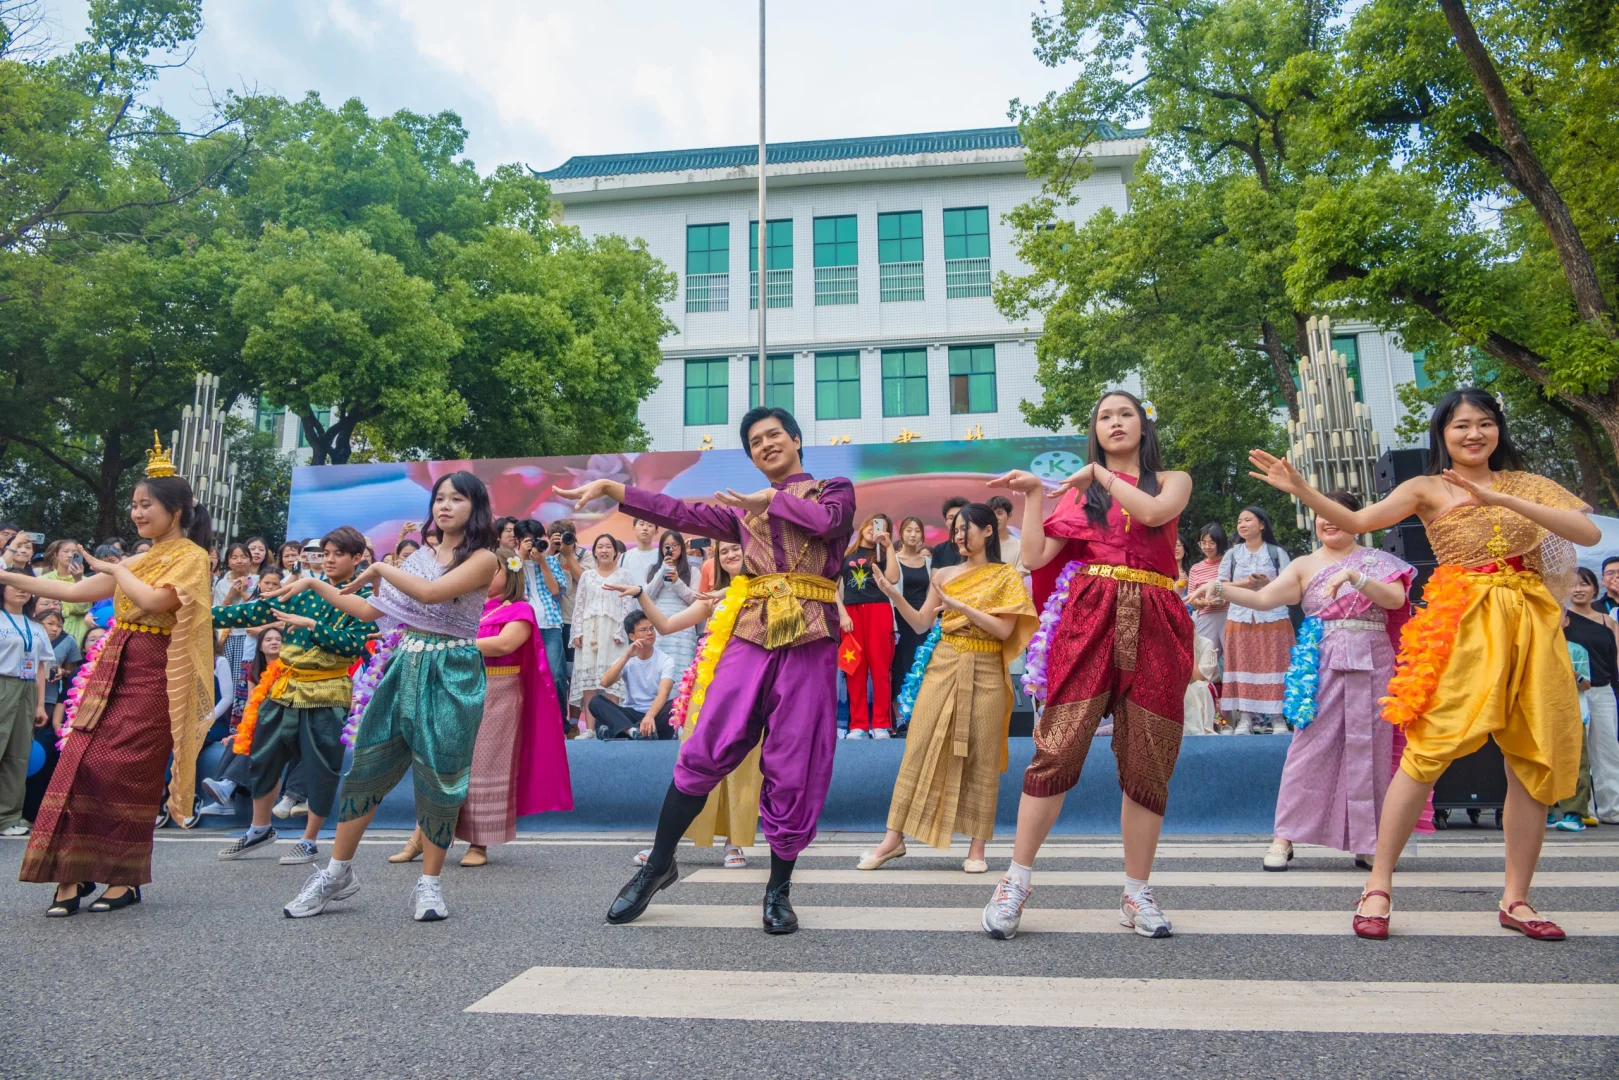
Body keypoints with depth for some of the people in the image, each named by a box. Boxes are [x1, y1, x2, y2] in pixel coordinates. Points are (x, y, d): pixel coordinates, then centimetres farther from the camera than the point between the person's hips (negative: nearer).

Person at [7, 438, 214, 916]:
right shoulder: (139, 559, 16)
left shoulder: (190, 556, -6)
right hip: (113, 671, 7)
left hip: (152, 677, -7)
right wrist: (9, 576, 11)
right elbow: (74, 591, 15)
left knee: (128, 773, -5)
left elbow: (156, 600, -21)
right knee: (82, 762, 0)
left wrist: (116, 569, -6)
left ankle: (127, 877, 9)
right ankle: (74, 873, 8)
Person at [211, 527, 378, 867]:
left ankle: (309, 842, 19)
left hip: (325, 692, -5)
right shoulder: (305, 589, 6)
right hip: (285, 685, 5)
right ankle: (260, 829, 34)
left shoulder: (364, 599, -5)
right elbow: (257, 611, 2)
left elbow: (355, 644, -16)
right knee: (262, 757, 14)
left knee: (321, 768, 3)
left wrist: (311, 625, -23)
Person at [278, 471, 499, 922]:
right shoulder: (420, 557, 14)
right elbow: (369, 611, 15)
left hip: (450, 675, -5)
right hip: (403, 668, 5)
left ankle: (430, 882, 13)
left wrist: (380, 568, -8)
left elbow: (431, 592, -21)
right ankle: (338, 872, 20)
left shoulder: (483, 558, -5)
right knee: (366, 768, 6)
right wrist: (314, 583, 14)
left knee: (438, 779, -1)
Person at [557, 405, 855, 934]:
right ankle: (659, 863, 11)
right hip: (751, 634, 3)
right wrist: (608, 487, -2)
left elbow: (828, 520, -12)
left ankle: (779, 890, 14)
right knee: (707, 749, -5)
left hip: (809, 639, -2)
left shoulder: (834, 489, 11)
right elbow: (678, 513, 7)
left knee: (794, 765, -1)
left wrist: (772, 498, 0)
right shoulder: (744, 509, 19)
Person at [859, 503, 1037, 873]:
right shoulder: (945, 575, 9)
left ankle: (977, 848, 10)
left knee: (980, 758, 2)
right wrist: (895, 595, -7)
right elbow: (921, 623, 7)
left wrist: (960, 605, -16)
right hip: (943, 667, 3)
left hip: (985, 673, -2)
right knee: (920, 750, 0)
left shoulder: (1007, 576, 0)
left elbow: (1004, 630, -10)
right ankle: (894, 838, 5)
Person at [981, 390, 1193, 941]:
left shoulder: (1173, 480, 17)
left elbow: (1154, 511, -9)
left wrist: (1099, 473, 1)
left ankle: (1137, 894, 13)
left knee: (1146, 764, 1)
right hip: (1088, 621, -1)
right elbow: (1036, 557, 7)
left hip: (1152, 627, 1)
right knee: (1057, 748, -11)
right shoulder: (1080, 492, 17)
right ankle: (1017, 880, -2)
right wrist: (1031, 495, 6)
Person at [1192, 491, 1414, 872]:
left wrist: (1353, 576, -19)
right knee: (1310, 745, -5)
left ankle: (1366, 841, 14)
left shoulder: (1376, 561, 10)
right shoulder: (1305, 566, 8)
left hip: (1372, 665, 1)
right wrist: (1220, 588, -20)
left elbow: (1397, 599, -6)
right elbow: (1262, 598, -5)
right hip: (1320, 665, -1)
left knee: (1368, 749, 3)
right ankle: (1284, 837, -1)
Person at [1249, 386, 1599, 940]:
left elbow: (1591, 532, 0)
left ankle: (1515, 899, 16)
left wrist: (1502, 500, -12)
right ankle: (1378, 886, -6)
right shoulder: (1428, 488, 8)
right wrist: (1299, 488, -21)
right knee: (1430, 749, -13)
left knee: (1534, 762, 4)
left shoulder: (1526, 485, 14)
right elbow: (1357, 520, -6)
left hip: (1530, 624, 4)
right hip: (1462, 622, -4)